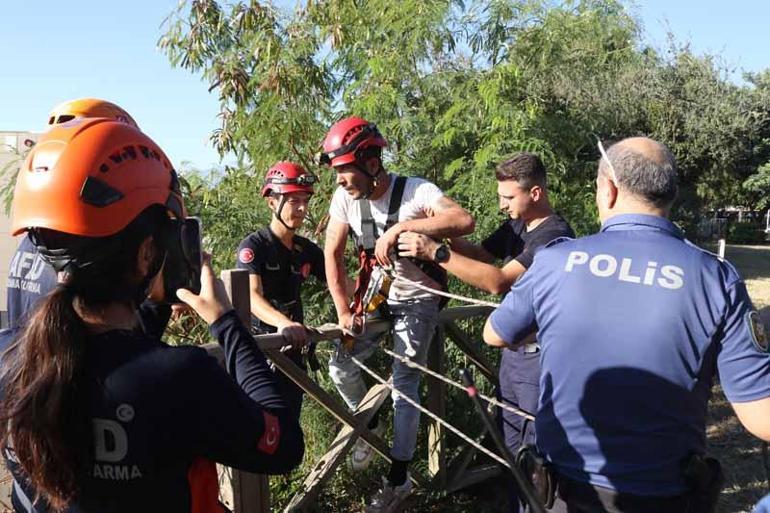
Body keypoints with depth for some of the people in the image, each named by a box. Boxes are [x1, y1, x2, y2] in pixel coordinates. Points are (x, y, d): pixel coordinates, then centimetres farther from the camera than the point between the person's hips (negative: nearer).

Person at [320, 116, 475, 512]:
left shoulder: (416, 191, -25)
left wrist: (399, 228, -45)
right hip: (376, 297, 5)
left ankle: (398, 479, 9)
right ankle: (370, 424, 28)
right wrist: (343, 312, -9)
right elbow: (333, 254, -6)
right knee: (340, 367, -2)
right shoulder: (345, 198, -12)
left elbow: (464, 222, -42)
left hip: (417, 300, -5)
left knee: (403, 385, -6)